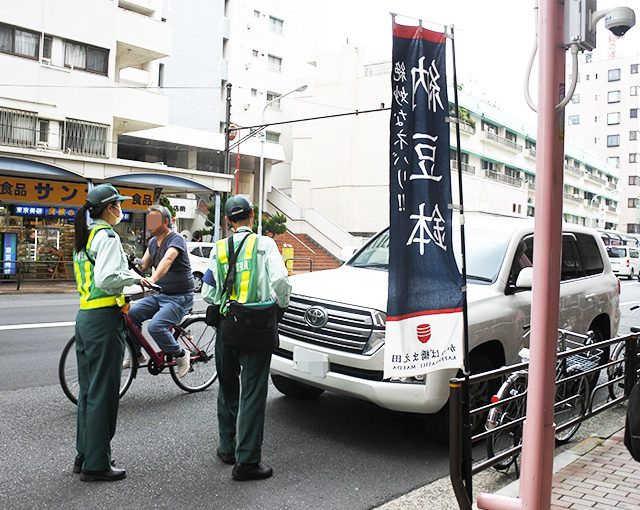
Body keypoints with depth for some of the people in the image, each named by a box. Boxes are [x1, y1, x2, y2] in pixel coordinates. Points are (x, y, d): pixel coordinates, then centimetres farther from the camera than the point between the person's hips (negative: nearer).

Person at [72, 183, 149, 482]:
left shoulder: (84, 236, 15)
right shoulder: (107, 236, -13)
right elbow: (106, 279, -24)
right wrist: (135, 278, -10)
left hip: (84, 317, 10)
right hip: (104, 319, -10)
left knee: (87, 390, 17)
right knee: (103, 393, -1)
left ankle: (84, 456, 28)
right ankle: (97, 465, 9)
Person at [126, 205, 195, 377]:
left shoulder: (176, 239, -15)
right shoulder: (152, 242, 12)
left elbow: (167, 260, -34)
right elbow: (142, 264, 5)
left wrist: (152, 279, -50)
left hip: (179, 297, -8)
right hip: (160, 295, 8)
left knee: (155, 326, -26)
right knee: (131, 313, -11)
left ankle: (181, 355, -3)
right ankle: (137, 355, 6)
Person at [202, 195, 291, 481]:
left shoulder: (219, 249, 4)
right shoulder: (264, 244, -5)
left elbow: (208, 294, 1)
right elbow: (280, 280, -18)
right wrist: (281, 304, 0)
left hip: (226, 325, 4)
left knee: (227, 388, 18)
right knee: (252, 392, 0)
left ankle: (227, 448, 29)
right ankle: (247, 460, 2)